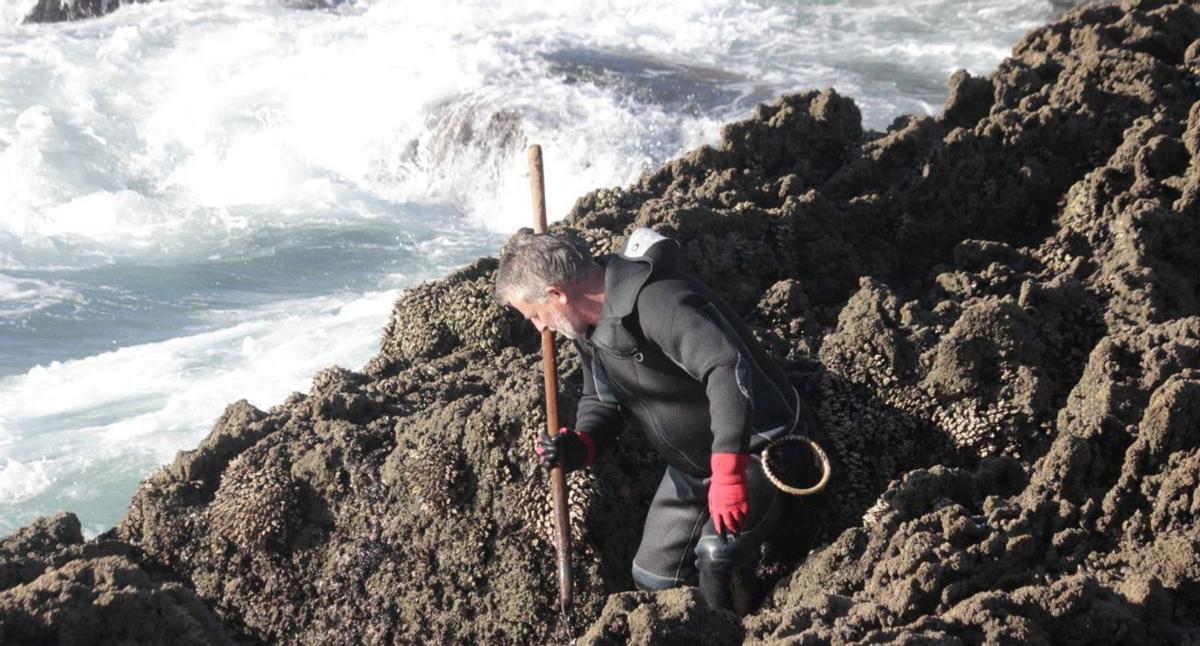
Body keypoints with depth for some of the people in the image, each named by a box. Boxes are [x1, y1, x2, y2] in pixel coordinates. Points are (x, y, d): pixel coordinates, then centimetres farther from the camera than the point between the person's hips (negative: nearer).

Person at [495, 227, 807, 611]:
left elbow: (729, 369, -40)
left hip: (752, 447, -9)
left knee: (716, 555, -27)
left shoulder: (657, 301, -31)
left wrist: (728, 473, -44)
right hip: (692, 462, 9)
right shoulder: (589, 321, 0)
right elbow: (602, 401, 9)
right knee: (652, 577, 14)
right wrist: (579, 446, -14)